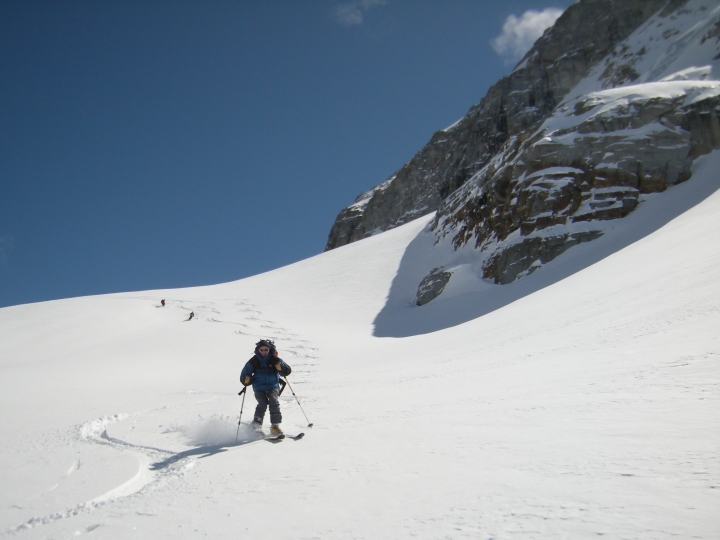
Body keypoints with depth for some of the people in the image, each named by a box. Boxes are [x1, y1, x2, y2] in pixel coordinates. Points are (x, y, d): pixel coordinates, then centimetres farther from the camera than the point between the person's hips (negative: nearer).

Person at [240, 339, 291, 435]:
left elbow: (287, 371, -1)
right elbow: (244, 376, 6)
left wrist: (281, 367, -23)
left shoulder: (274, 359, 2)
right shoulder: (253, 361, 3)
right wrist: (246, 380, -18)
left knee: (273, 401, -25)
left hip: (273, 386, 0)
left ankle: (275, 426, -20)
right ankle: (257, 423, -2)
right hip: (259, 388, 0)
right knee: (263, 403, -24)